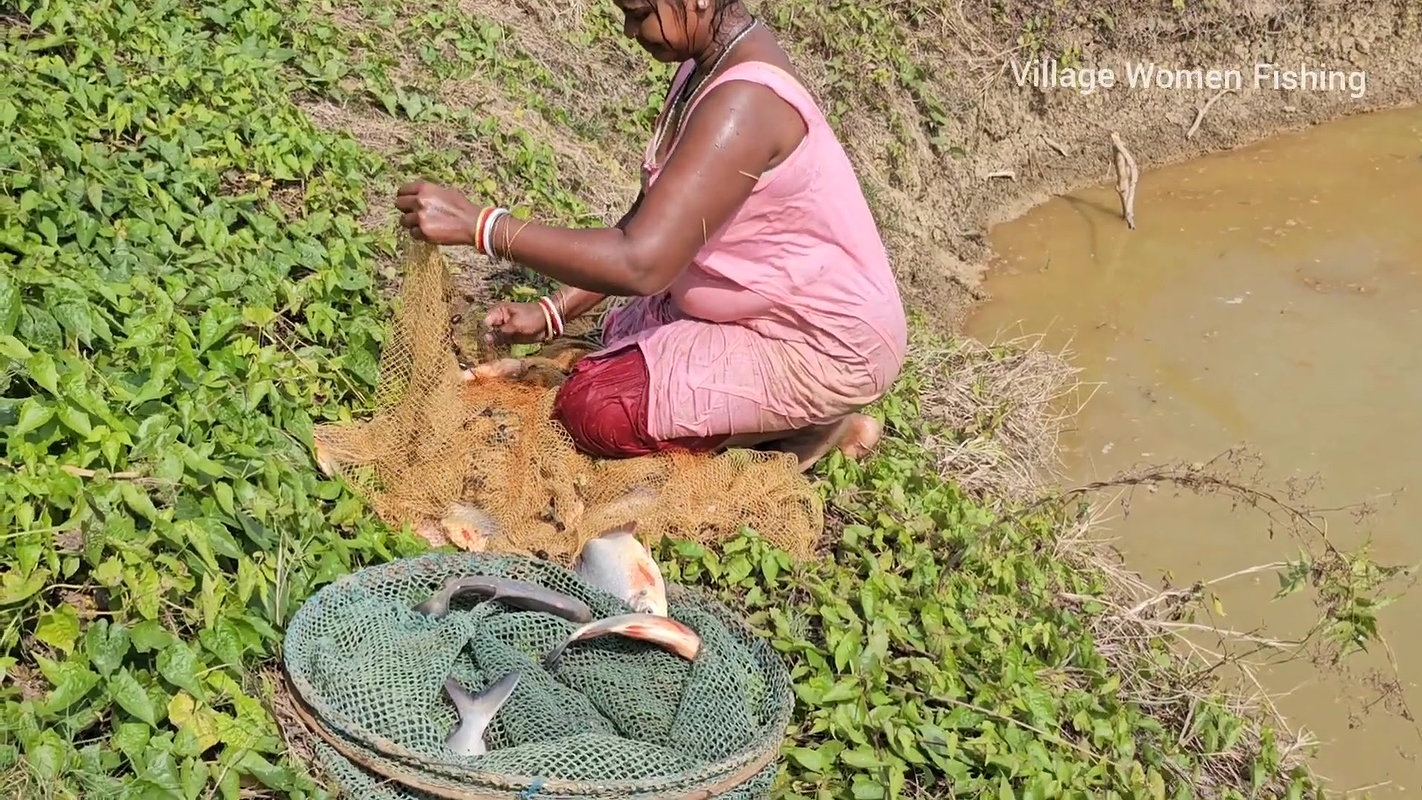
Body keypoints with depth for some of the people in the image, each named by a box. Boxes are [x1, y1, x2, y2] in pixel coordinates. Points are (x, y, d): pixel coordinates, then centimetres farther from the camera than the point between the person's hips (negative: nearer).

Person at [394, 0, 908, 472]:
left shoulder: (742, 102, -30)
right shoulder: (713, 59, 1)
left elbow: (641, 263, -36)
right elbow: (651, 217, 7)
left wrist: (478, 224, -34)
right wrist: (553, 312, 0)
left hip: (828, 351, -10)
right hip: (780, 309, 10)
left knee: (593, 409, -12)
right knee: (623, 331, 24)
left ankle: (807, 426, -2)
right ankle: (795, 413, 12)